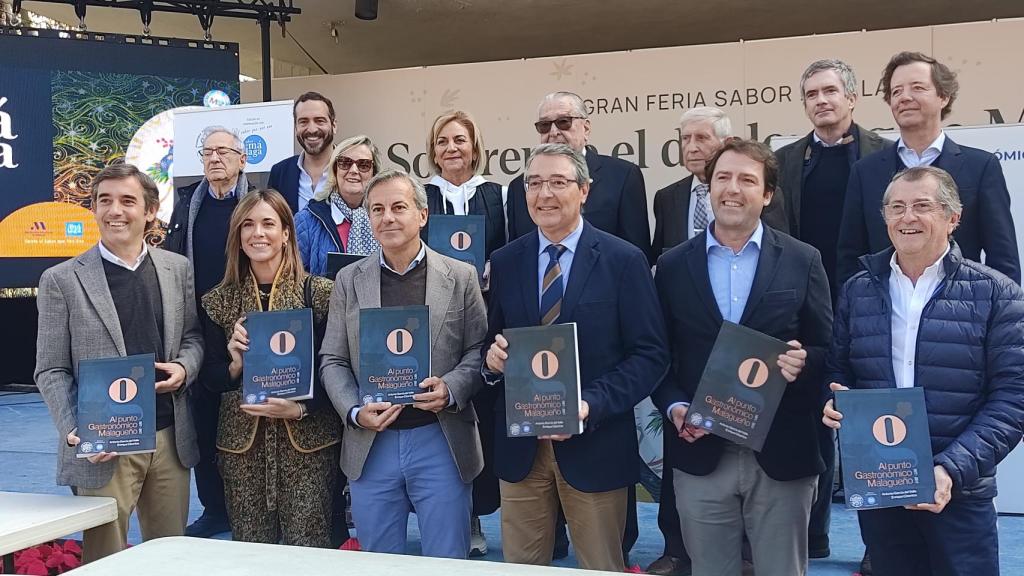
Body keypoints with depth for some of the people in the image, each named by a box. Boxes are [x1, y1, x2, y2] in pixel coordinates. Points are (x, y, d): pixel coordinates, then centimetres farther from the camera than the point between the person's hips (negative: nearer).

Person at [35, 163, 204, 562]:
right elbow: (51, 371, -3)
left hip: (170, 438, 3)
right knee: (105, 558, 8)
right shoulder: (61, 281, -3)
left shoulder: (177, 269, 7)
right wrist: (74, 433, -16)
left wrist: (184, 367, -9)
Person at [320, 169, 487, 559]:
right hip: (371, 445, 2)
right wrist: (354, 411, -10)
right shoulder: (349, 280, 7)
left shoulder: (460, 277, 2)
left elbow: (479, 351, 2)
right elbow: (333, 361, 7)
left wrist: (451, 388, -16)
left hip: (441, 442, -1)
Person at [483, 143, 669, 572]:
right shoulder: (505, 262, 6)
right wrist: (492, 357, -10)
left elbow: (650, 354, -8)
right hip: (519, 445, 3)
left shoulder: (623, 261, -6)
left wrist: (591, 406, -19)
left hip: (593, 444, -3)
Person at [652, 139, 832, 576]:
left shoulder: (802, 261, 1)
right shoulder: (673, 265, 4)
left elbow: (829, 351, 3)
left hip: (782, 457, -1)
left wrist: (802, 363, -18)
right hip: (700, 456, 1)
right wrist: (674, 406, -10)